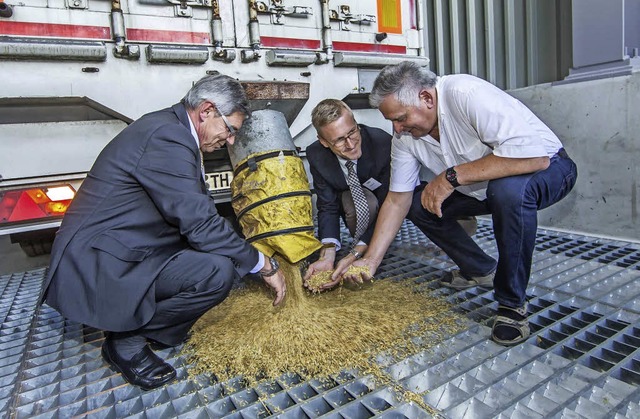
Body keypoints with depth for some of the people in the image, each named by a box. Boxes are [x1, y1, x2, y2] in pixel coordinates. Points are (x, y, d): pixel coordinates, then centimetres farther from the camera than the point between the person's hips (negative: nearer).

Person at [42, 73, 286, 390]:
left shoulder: (169, 126, 9)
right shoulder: (166, 137, -22)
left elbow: (194, 211, 14)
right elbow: (201, 225, -25)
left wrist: (248, 255, 11)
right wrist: (264, 266, -13)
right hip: (98, 266, -10)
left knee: (217, 251, 11)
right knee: (218, 272, -24)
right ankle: (127, 339, -2)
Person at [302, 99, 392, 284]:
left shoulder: (384, 144, -35)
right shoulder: (316, 155, -26)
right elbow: (327, 207, -21)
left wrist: (354, 255, -38)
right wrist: (327, 257, -36)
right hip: (349, 197, 0)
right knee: (352, 200, -34)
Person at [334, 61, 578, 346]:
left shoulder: (466, 94, -31)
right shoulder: (405, 134, -9)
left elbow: (536, 156, -37)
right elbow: (397, 200, -6)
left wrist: (452, 176, -35)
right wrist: (370, 261, -11)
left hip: (548, 167, -6)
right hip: (484, 188, 7)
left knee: (509, 189, -39)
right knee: (416, 201, -5)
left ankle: (512, 304, -17)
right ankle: (481, 270, 11)